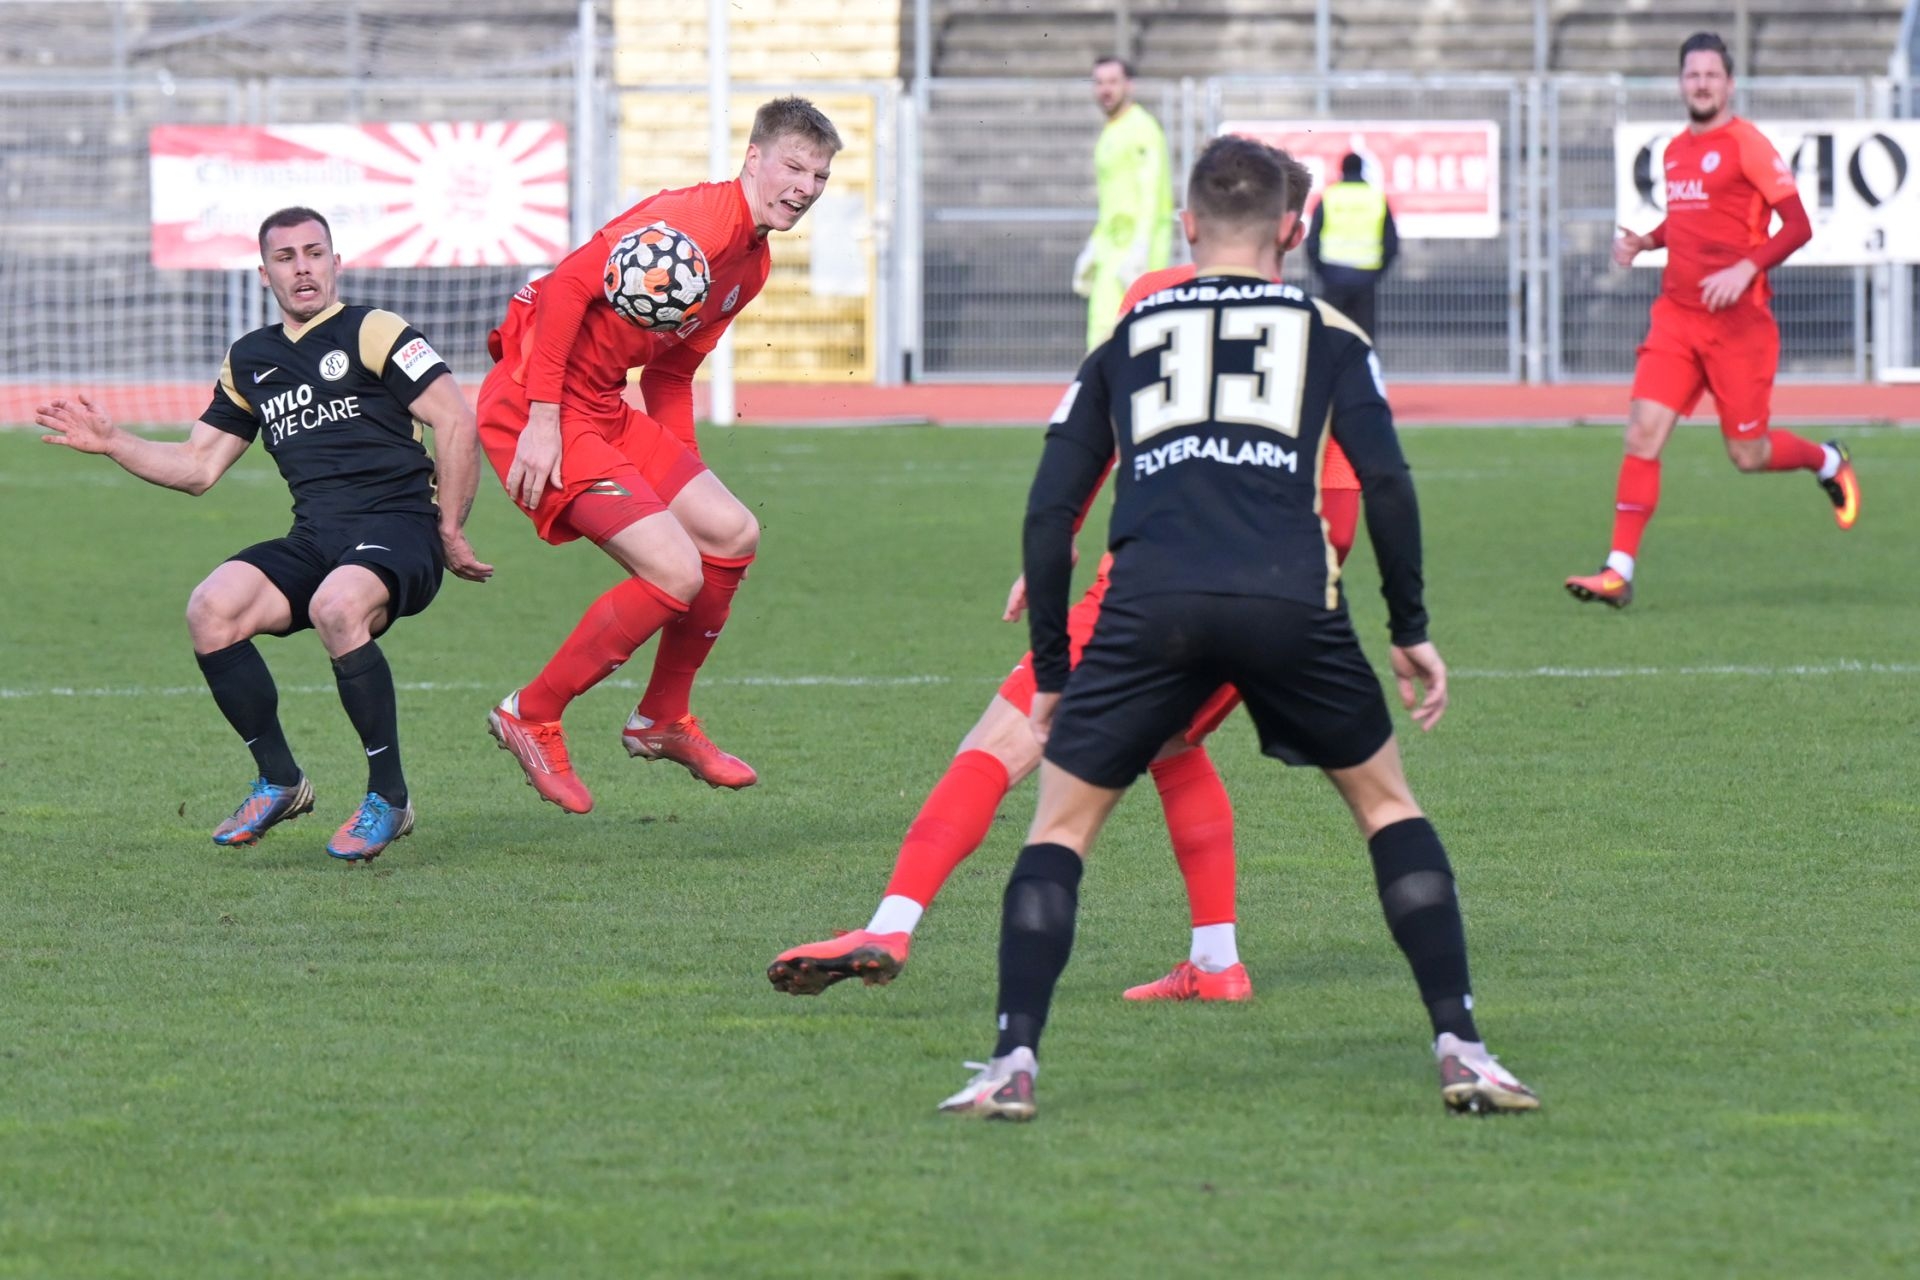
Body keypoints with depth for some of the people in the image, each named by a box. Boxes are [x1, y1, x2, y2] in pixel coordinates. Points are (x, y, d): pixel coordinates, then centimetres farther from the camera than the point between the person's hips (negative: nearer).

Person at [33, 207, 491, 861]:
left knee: (337, 606, -38)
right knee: (211, 609, -21)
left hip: (397, 527, -6)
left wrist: (449, 532, -8)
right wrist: (110, 441, 13)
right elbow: (197, 466, 25)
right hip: (315, 538, 6)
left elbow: (456, 421, -7)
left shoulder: (374, 333, -1)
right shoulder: (249, 361, 19)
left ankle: (388, 799, -22)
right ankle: (279, 783, -4)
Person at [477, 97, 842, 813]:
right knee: (675, 572, -16)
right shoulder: (696, 220, -17)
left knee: (732, 534, 11)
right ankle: (531, 719, 0)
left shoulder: (755, 264, 15)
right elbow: (568, 285, -22)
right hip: (537, 404, -10)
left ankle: (662, 722, 27)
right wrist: (542, 419, -24)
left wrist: (682, 474, 15)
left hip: (603, 409, 10)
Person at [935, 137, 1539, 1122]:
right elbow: (1384, 482, 7)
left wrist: (1051, 669, 24)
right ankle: (1460, 1048, 10)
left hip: (1150, 605, 0)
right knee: (1386, 802, 19)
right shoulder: (1327, 333, 20)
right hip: (1290, 598, 0)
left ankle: (1013, 1063, -1)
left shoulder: (1124, 339, 24)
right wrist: (1410, 629, 15)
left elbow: (1050, 510, 19)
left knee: (1062, 820, 15)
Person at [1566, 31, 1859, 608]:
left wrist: (1746, 269, -22)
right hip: (1676, 317, 5)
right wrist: (1644, 242, 10)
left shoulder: (1747, 145, -8)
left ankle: (1829, 462, 34)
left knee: (1748, 454, 2)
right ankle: (1619, 570, -11)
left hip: (1737, 321, -5)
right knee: (1643, 431, -10)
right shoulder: (1676, 150, 13)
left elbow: (1798, 226, -10)